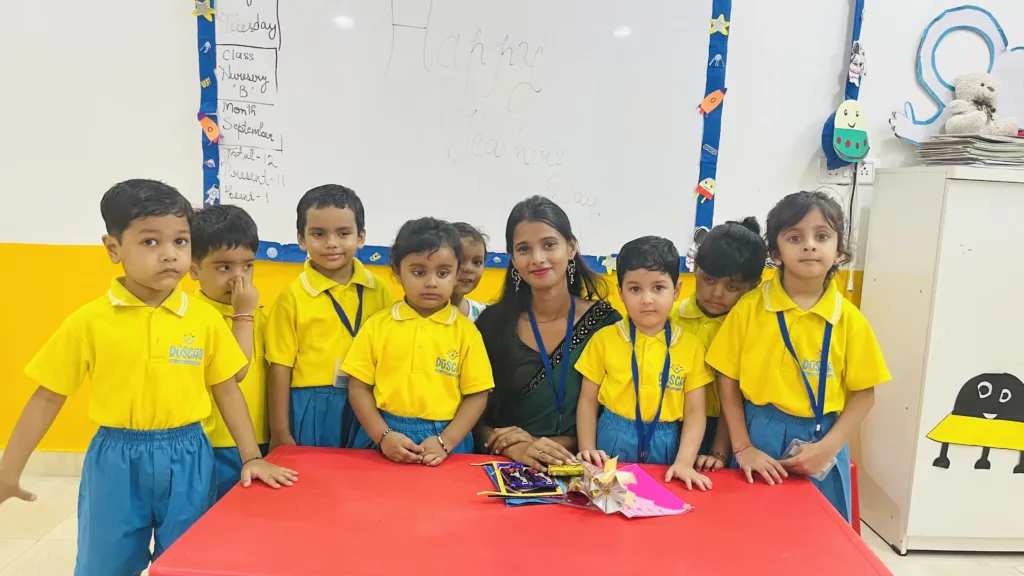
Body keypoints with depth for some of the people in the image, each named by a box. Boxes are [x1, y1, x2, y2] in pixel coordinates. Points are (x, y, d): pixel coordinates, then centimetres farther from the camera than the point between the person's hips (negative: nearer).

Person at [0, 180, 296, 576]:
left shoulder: (206, 319, -4)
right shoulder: (88, 321, -6)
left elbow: (228, 391, 2)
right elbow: (48, 397, 1)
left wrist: (251, 457, -2)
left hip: (187, 459, 1)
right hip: (116, 461, 0)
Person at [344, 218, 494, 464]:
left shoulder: (466, 330, -2)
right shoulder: (377, 325, 0)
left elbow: (477, 395, -1)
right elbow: (358, 388, 1)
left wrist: (445, 442, -11)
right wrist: (383, 436, -9)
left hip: (445, 441, 0)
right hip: (385, 439, 1)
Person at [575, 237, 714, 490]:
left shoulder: (691, 346, -2)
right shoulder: (604, 339, -3)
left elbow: (695, 411, -1)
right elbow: (588, 401, 2)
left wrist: (684, 461, -13)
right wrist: (588, 449, -8)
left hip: (663, 446, 1)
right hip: (612, 443, 0)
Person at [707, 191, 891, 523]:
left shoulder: (849, 319, -3)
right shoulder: (749, 308, -7)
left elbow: (863, 394, 1)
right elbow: (728, 383, -3)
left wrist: (827, 447, -10)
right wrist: (742, 447, -7)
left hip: (820, 444, 1)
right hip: (760, 438, -1)